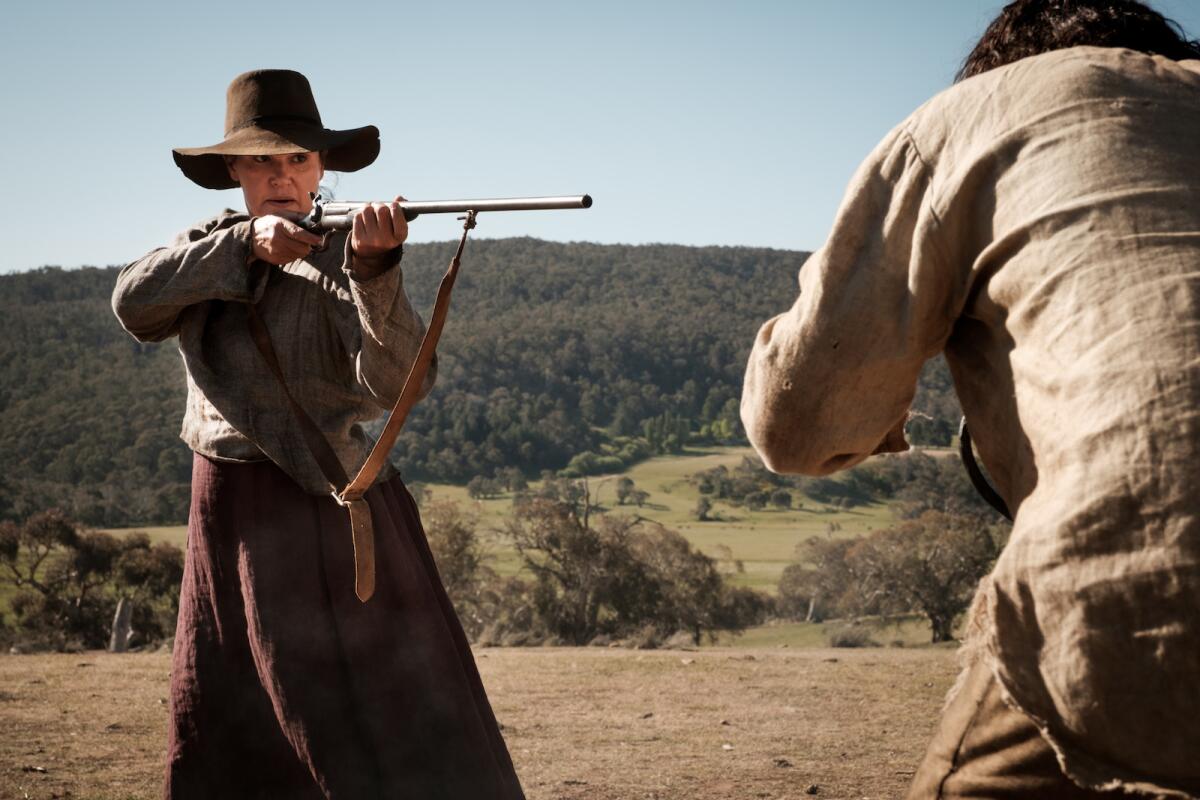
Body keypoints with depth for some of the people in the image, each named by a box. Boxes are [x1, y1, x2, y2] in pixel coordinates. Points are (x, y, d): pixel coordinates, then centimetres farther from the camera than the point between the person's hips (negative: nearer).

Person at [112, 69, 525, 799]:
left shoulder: (343, 258, -6)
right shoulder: (204, 248, 9)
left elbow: (396, 379, -22)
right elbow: (135, 303, -12)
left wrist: (374, 264, -38)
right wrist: (245, 245, -23)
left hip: (332, 511, -5)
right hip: (229, 516, 5)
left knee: (402, 726, -10)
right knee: (226, 740, 14)